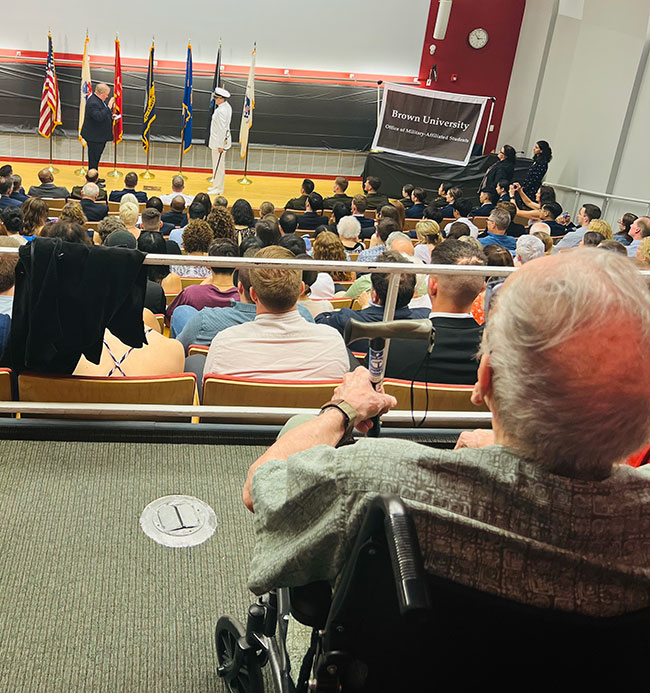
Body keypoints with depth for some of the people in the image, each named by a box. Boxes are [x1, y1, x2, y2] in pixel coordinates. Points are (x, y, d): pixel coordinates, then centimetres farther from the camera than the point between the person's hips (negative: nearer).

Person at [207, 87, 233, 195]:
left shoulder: (221, 111, -23)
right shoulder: (227, 106, 8)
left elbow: (222, 129, -24)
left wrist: (220, 145, -22)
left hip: (219, 142, -10)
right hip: (217, 140, 10)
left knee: (218, 165, -2)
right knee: (218, 164, 19)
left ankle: (218, 189, 5)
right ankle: (216, 185, 29)